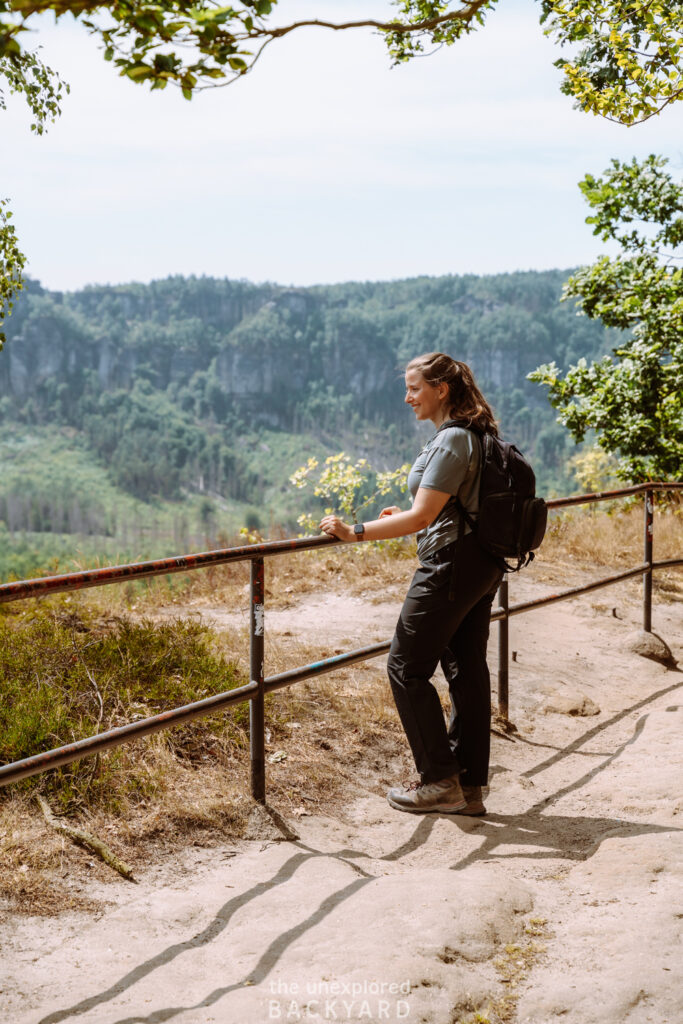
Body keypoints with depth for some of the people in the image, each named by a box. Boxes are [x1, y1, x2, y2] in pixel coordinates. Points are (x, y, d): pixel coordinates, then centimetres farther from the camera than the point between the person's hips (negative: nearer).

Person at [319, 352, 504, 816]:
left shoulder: (451, 441, -18)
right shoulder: (478, 435, 13)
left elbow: (422, 517, -22)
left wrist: (356, 532, -20)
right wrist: (409, 517, 22)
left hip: (450, 566, -10)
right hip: (483, 565, 10)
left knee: (407, 667, 0)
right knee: (467, 670, 11)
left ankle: (440, 781, 4)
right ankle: (470, 787, 17)